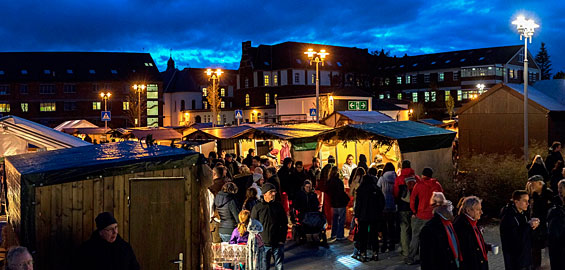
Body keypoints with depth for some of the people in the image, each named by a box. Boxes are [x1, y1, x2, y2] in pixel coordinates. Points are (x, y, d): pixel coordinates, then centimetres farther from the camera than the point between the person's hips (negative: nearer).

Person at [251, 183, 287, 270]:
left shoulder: (279, 206, 4)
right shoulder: (257, 208, -2)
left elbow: (284, 225, 8)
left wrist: (282, 240, 0)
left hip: (278, 244, 2)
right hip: (263, 244, -2)